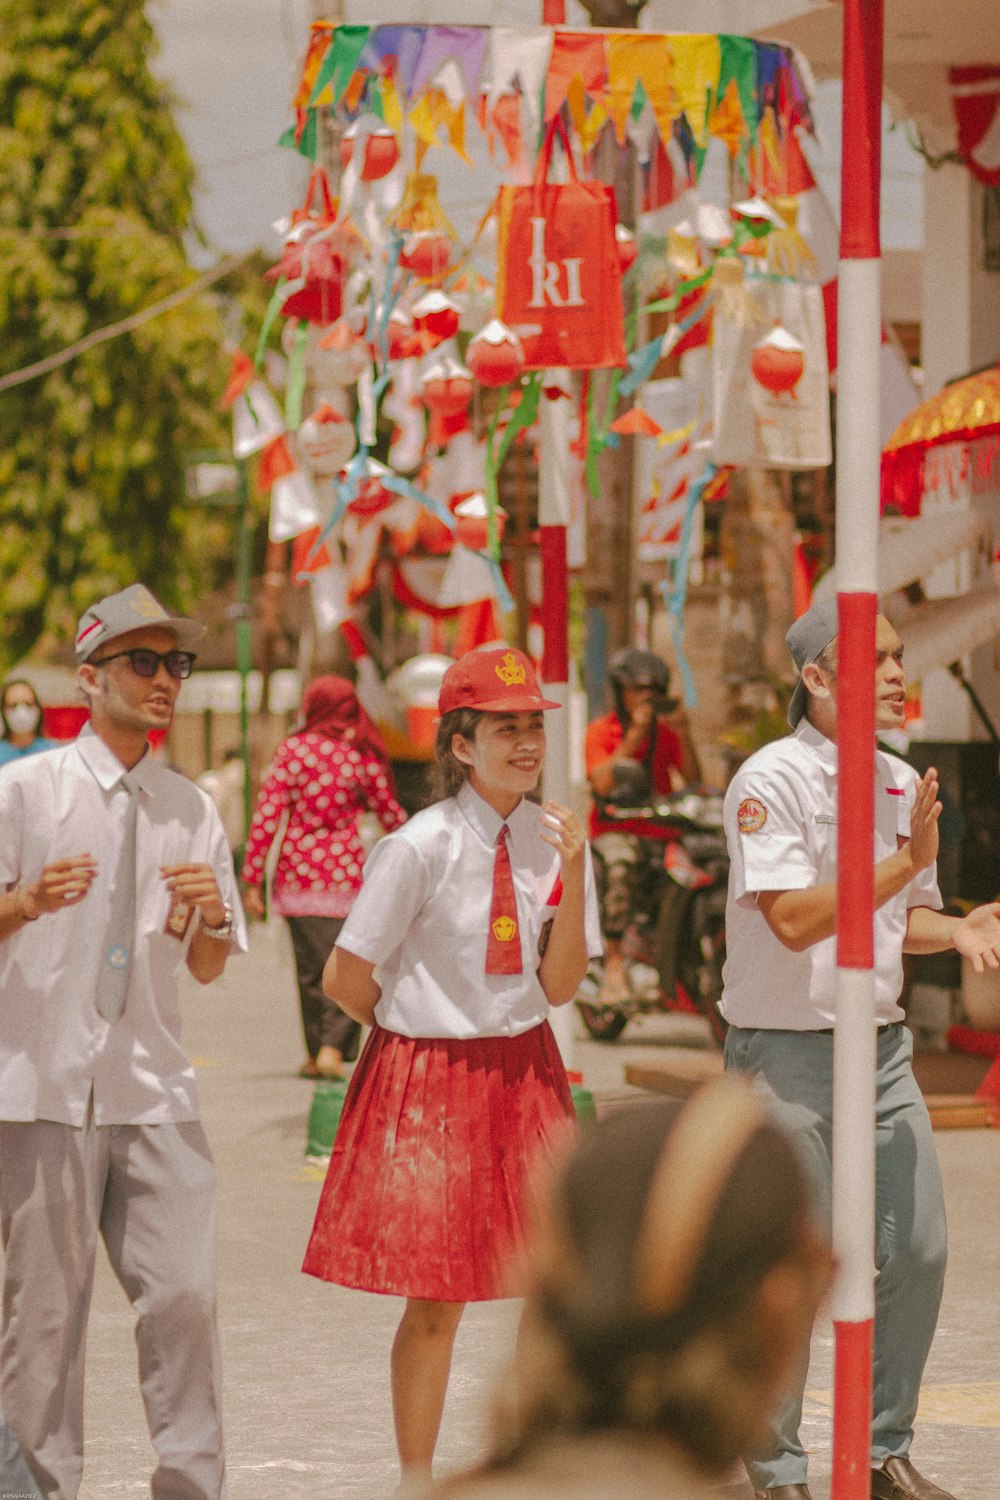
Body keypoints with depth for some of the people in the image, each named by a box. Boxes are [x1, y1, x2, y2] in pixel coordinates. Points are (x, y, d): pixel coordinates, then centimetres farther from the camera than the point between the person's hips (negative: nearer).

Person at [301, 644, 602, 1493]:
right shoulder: (420, 848, -13)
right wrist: (416, 1030, 6)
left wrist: (573, 870, -13)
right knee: (436, 1298, 0)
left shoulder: (551, 839, 2)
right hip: (429, 1081, -5)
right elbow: (344, 977, -8)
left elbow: (561, 985, -3)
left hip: (524, 1074, 5)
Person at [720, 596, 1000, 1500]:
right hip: (786, 1052, -7)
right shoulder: (771, 780, -13)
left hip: (881, 1045, 7)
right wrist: (905, 863, -27)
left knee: (918, 1252, 5)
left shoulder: (902, 785, 9)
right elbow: (794, 920, -22)